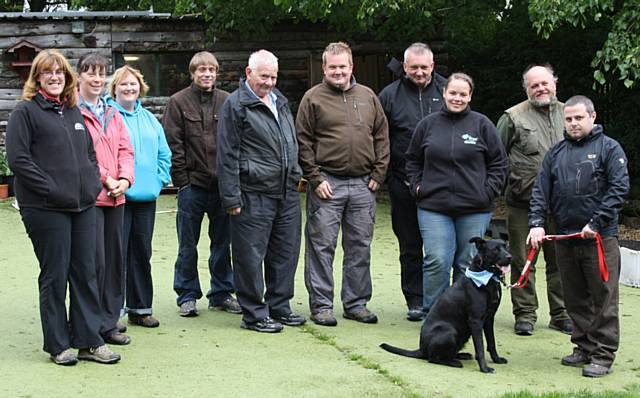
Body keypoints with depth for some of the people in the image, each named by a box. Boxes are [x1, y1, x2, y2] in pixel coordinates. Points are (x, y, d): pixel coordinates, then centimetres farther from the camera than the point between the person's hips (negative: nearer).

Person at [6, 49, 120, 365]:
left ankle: (89, 341, 16)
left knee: (85, 273, 8)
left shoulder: (73, 111, 16)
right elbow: (17, 158, -12)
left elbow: (90, 152, 23)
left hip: (83, 206, 6)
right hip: (45, 208, -6)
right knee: (55, 276, 1)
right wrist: (51, 189, -17)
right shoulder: (25, 111, -5)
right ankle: (58, 345, 13)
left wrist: (93, 183, 7)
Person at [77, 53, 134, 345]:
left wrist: (125, 179, -3)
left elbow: (125, 149, 14)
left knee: (115, 260, 10)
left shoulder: (112, 114, 17)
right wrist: (105, 179, -12)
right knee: (94, 261, -6)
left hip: (115, 197, 7)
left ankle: (109, 323, 20)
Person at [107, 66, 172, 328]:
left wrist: (160, 179, 8)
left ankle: (140, 308, 21)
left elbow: (164, 153, 20)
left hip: (146, 197, 6)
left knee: (141, 253, 12)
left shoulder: (149, 119, 15)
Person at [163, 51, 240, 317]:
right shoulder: (178, 102, -1)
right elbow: (173, 145, -3)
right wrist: (182, 179, -8)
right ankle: (187, 296, 16)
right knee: (188, 247, 6)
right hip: (192, 185, -2)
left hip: (222, 184, 2)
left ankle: (221, 293, 22)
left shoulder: (227, 102, 5)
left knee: (222, 243, 10)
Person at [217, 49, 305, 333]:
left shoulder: (280, 101, 17)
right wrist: (231, 198, -13)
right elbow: (227, 155, -10)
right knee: (251, 256, -1)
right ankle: (254, 314, 8)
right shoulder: (235, 105, -7)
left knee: (286, 253, 13)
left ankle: (279, 307, 25)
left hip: (287, 193, 8)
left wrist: (295, 176, 20)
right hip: (254, 195, -8)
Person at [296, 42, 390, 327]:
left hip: (363, 185, 4)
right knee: (322, 246, -1)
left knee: (360, 247, 9)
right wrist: (315, 179, -9)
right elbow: (303, 142, -2)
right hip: (327, 184, -4)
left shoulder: (368, 97, 11)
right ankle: (321, 305, 8)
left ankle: (356, 303, 19)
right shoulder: (313, 98, 0)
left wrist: (378, 174, 4)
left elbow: (382, 137, 13)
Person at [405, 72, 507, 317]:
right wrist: (417, 186, 6)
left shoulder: (482, 125, 4)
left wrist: (489, 191, -2)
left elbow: (499, 163, 8)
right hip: (434, 207, 0)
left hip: (474, 209, 0)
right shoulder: (428, 124, 8)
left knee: (468, 264, 6)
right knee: (437, 262, -8)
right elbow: (413, 160, 18)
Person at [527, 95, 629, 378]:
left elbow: (619, 187, -9)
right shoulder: (556, 152, 13)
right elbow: (541, 190, 10)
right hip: (565, 237, 5)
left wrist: (597, 223, -15)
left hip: (600, 238, -5)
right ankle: (584, 348, 23)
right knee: (575, 299, 12)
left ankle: (603, 356, 3)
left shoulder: (609, 148, -1)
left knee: (603, 298, -2)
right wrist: (537, 223, -5)